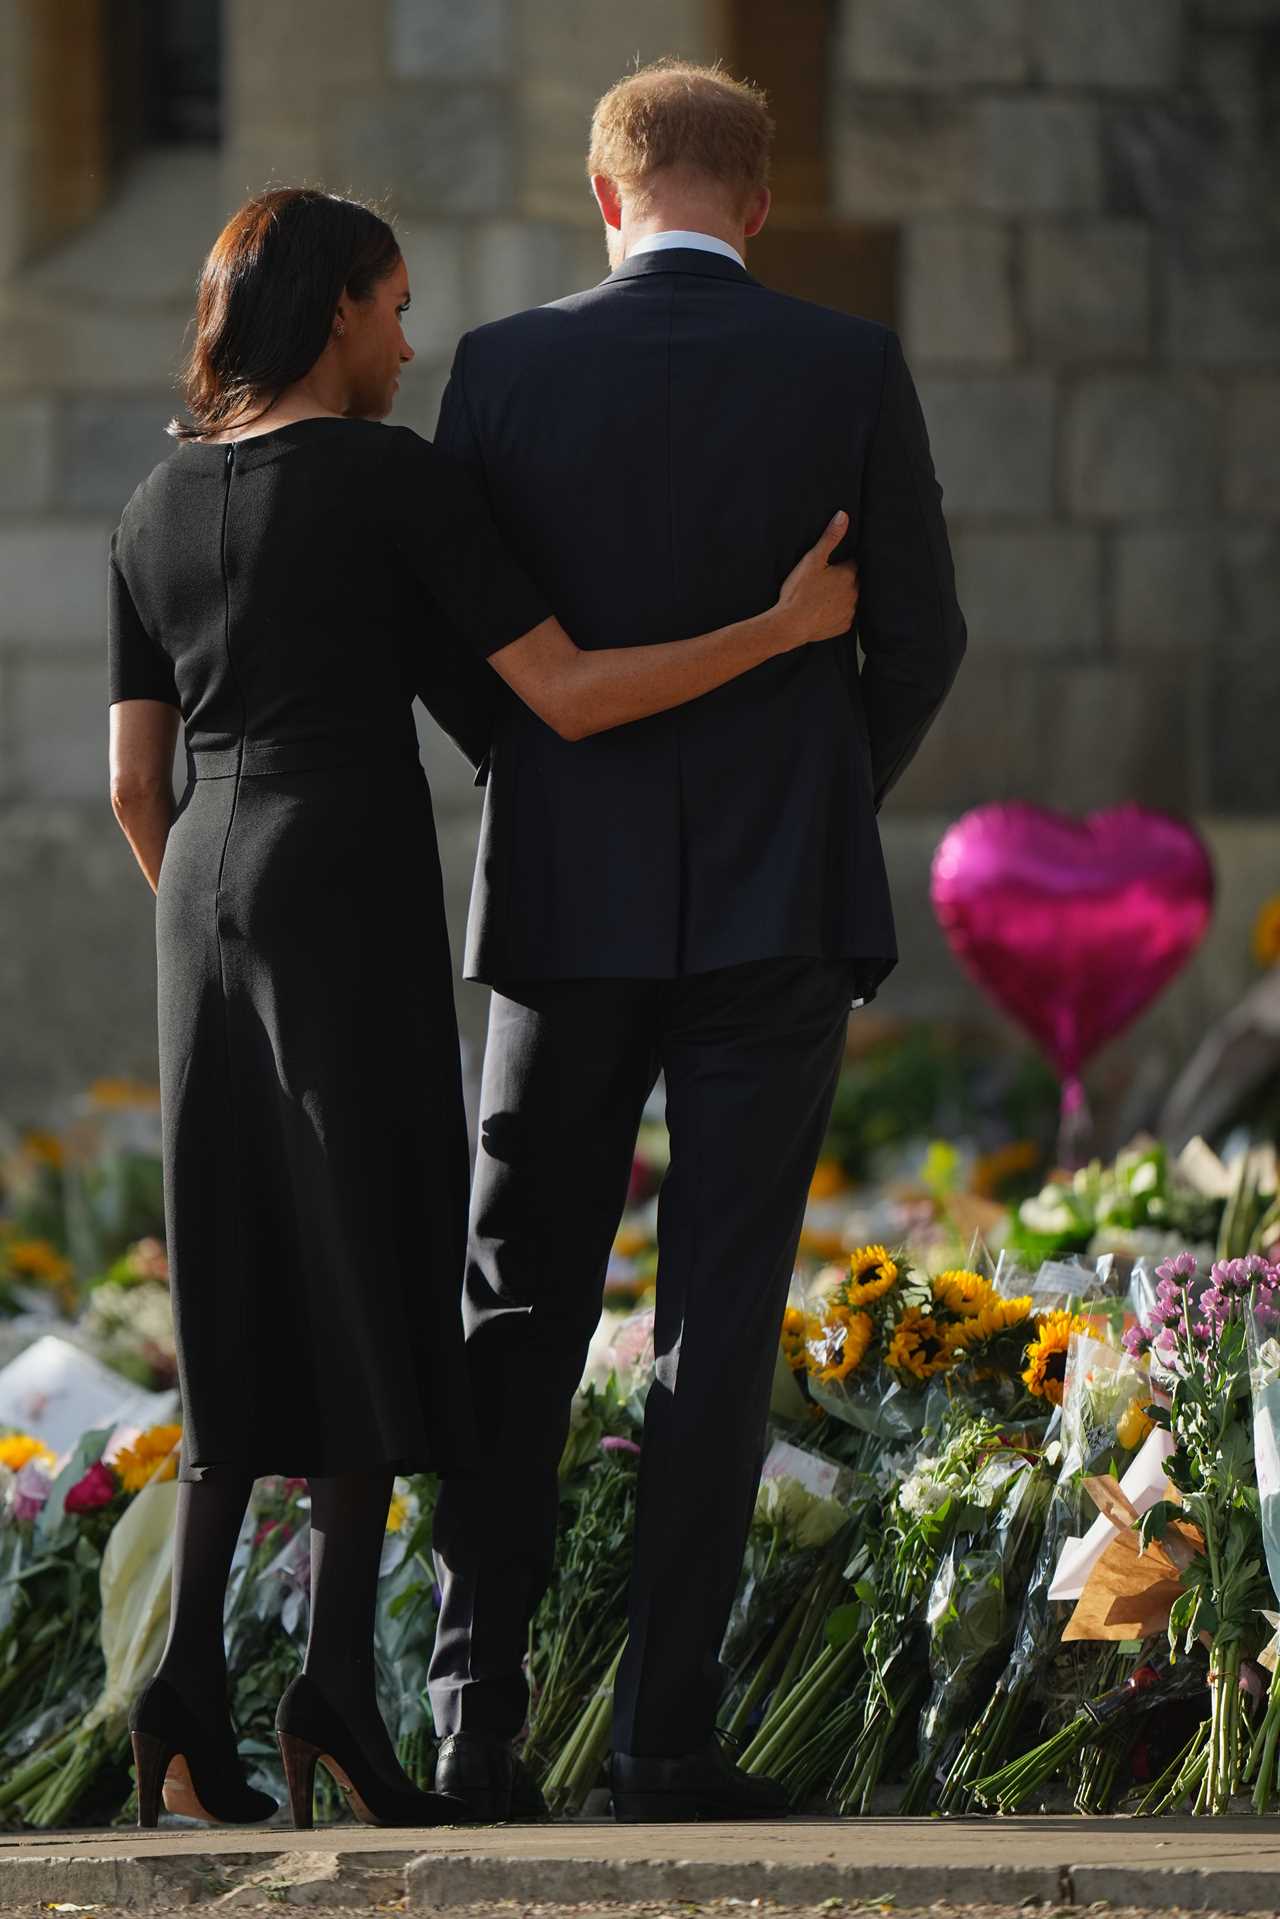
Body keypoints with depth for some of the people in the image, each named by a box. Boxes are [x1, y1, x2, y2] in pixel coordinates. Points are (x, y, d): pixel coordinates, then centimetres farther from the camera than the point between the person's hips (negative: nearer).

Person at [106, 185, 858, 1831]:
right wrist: (788, 628, -2)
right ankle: (339, 1673, -11)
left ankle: (191, 1670, -6)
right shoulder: (399, 478, -5)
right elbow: (569, 699, -10)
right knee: (379, 1278, -1)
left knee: (246, 1293, 9)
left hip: (207, 895, 6)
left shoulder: (156, 512, 12)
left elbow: (134, 783, 13)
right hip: (357, 891, -6)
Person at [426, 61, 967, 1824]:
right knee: (719, 1329, 3)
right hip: (778, 913, -1)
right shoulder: (853, 371, -4)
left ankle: (477, 1724, 3)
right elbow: (921, 639, 2)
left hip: (568, 905, 1)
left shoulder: (507, 368, -3)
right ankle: (667, 1738, -1)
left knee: (520, 1320, 10)